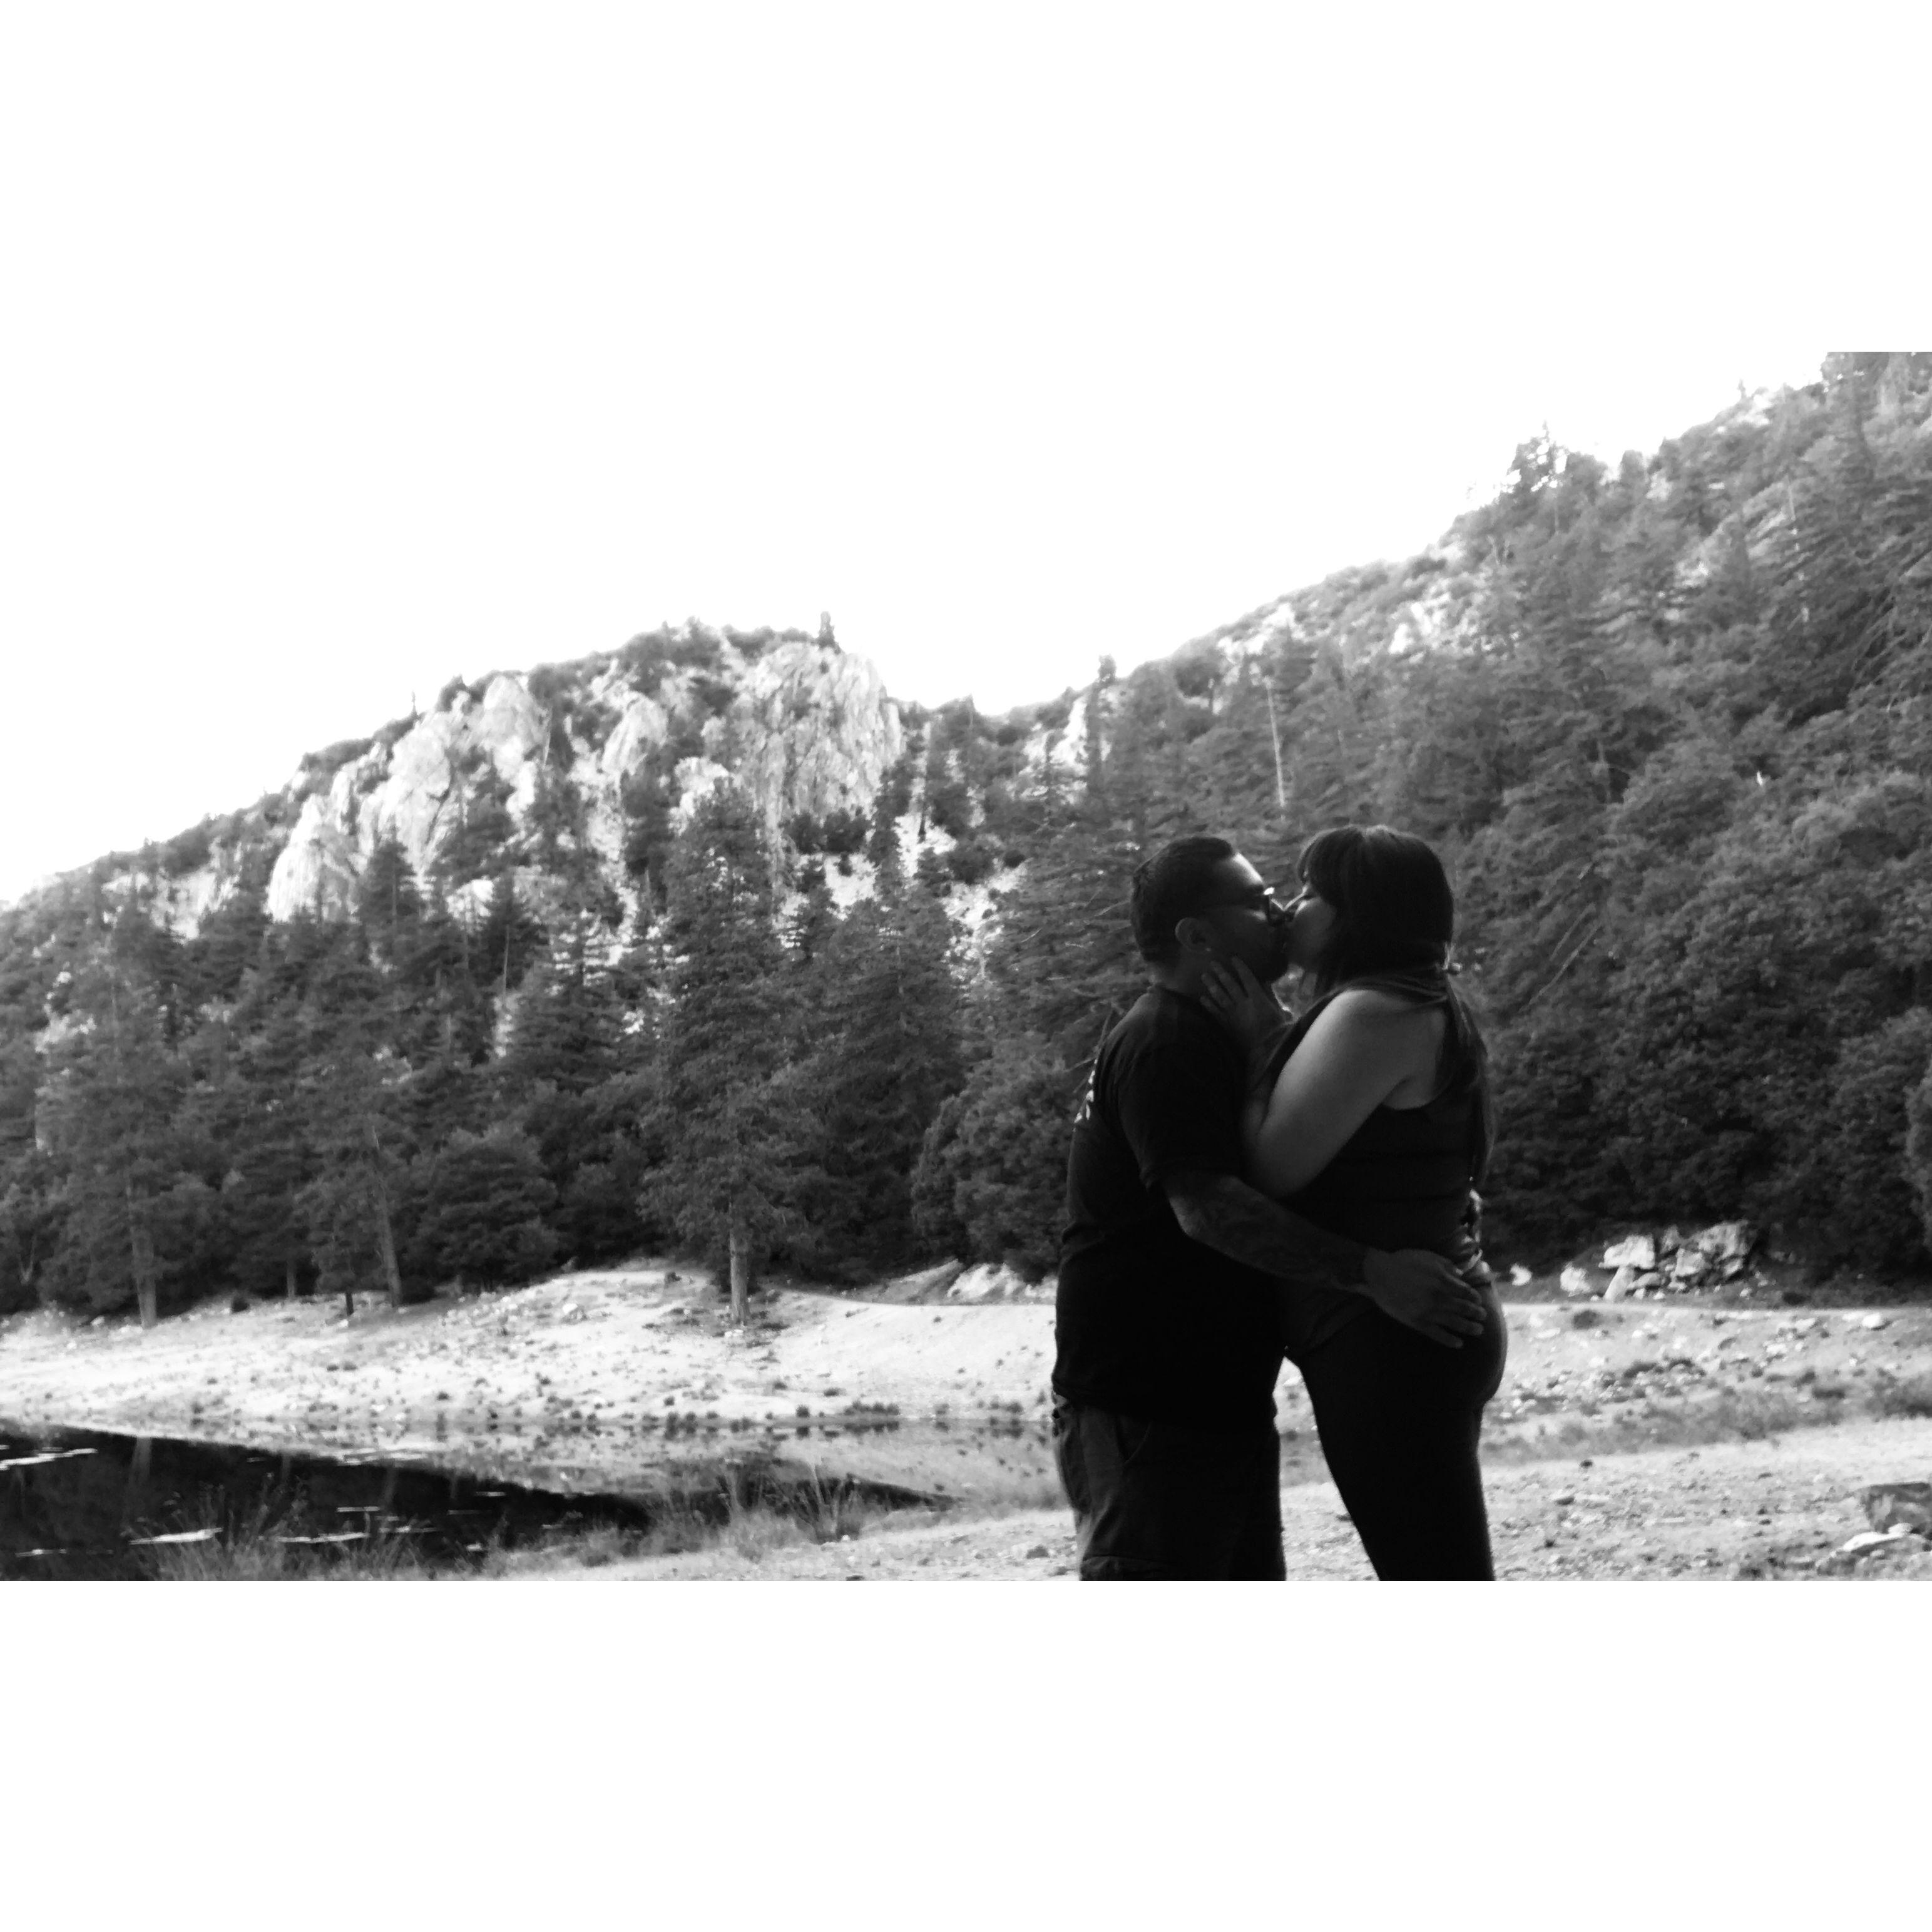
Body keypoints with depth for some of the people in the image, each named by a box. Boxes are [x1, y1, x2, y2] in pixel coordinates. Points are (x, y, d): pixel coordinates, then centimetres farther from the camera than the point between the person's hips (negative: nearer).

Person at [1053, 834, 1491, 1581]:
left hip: (1222, 1397, 11)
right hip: (1142, 1408, -11)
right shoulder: (1163, 1047, -17)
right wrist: (1372, 1273, -34)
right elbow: (1208, 1208, -30)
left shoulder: (1219, 1037, 17)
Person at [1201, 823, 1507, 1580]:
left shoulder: (1374, 1012, -15)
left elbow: (1275, 1166, -15)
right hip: (1428, 1325, 11)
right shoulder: (1429, 1010, 18)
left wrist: (1260, 1043, -4)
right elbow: (1345, 1164, 18)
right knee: (1439, 1584, 16)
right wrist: (1277, 1039, 10)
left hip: (1386, 1340, -11)